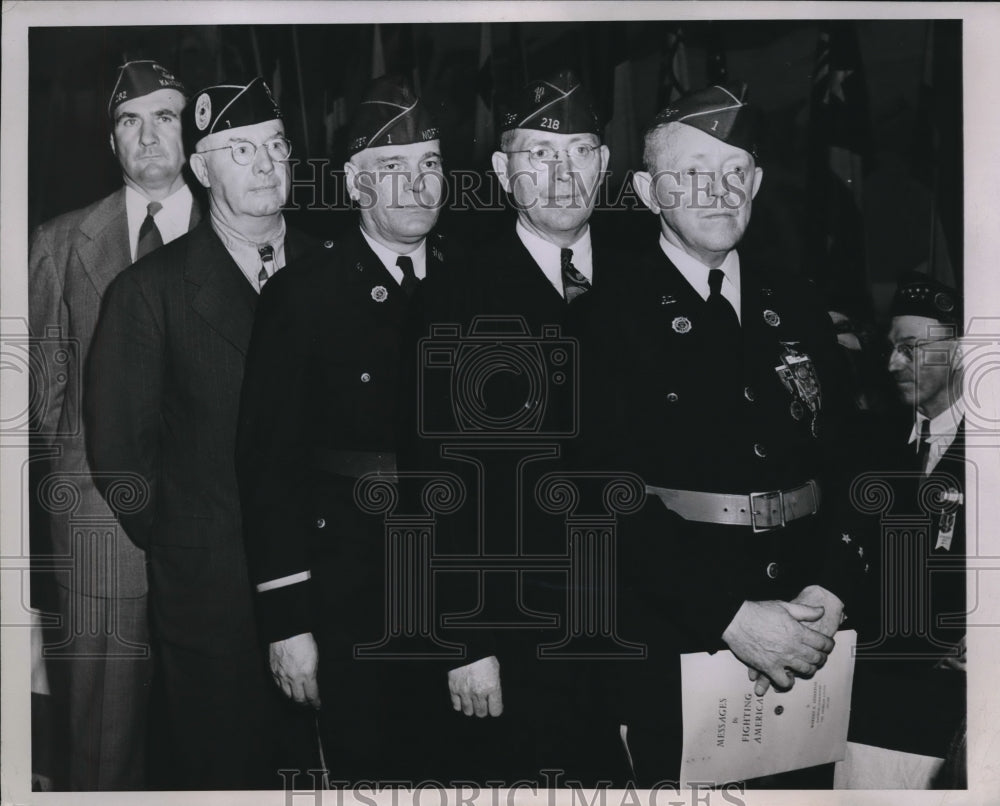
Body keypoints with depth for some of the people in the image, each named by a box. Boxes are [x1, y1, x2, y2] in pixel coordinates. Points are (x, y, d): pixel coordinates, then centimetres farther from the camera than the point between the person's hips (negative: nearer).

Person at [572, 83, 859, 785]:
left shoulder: (798, 312, 10)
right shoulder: (608, 316, -7)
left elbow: (844, 464, 8)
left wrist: (829, 590, -9)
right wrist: (729, 617, -20)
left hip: (805, 648, 5)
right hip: (671, 642, -5)